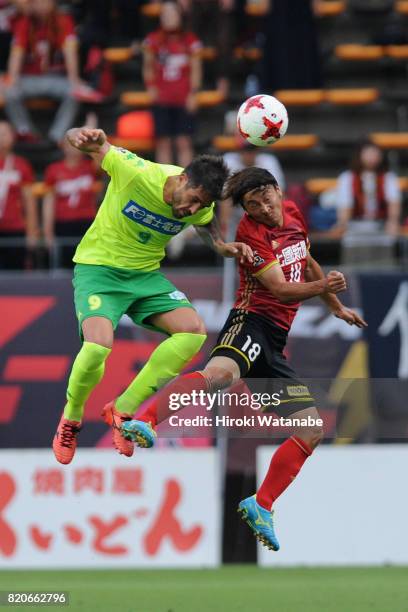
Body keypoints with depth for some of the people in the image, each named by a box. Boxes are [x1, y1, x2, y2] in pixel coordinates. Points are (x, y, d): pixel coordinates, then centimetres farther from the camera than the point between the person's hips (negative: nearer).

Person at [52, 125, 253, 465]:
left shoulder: (201, 205, -9)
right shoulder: (134, 172, -26)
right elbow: (79, 137, -21)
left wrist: (222, 246, -3)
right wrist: (85, 137, -46)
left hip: (146, 274, 6)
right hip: (98, 268, -6)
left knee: (194, 331, -14)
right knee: (99, 344, -29)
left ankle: (123, 410, -2)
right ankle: (71, 418, 3)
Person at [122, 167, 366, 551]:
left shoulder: (292, 214, 16)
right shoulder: (251, 231, -7)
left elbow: (307, 263, 34)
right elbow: (281, 288, -12)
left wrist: (336, 307, 38)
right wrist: (321, 287, -24)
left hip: (275, 343, 8)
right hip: (252, 322, -8)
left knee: (312, 431, 3)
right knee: (220, 372, -42)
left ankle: (261, 507, 7)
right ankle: (143, 422, -57)